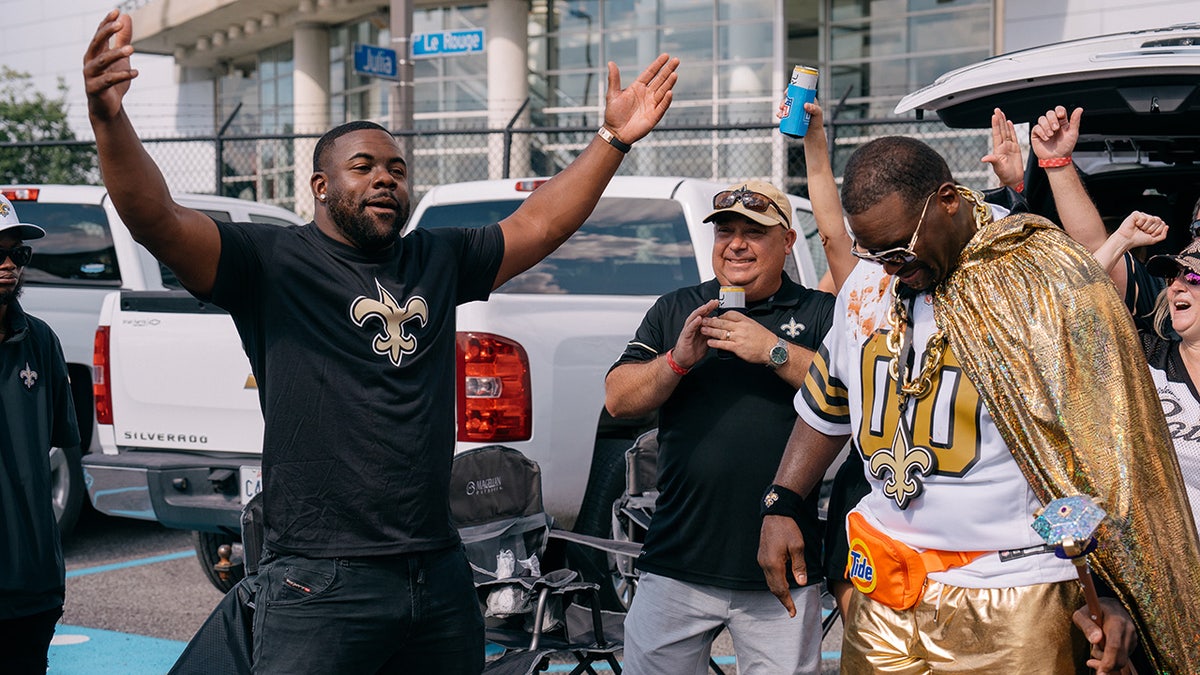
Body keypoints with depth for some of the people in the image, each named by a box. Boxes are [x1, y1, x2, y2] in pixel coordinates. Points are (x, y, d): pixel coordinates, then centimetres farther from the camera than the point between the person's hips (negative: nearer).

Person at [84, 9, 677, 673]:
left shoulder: (437, 262, 13)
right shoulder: (272, 262, -5)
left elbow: (539, 224, 20)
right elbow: (160, 223, -18)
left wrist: (614, 137, 14)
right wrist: (109, 119, -34)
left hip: (440, 574, 6)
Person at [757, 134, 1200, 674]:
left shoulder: (1050, 281, -11)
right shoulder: (868, 282, 7)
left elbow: (1107, 451, -12)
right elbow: (826, 405, 20)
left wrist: (1111, 593, -16)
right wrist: (780, 505, 11)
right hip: (882, 582, 5)